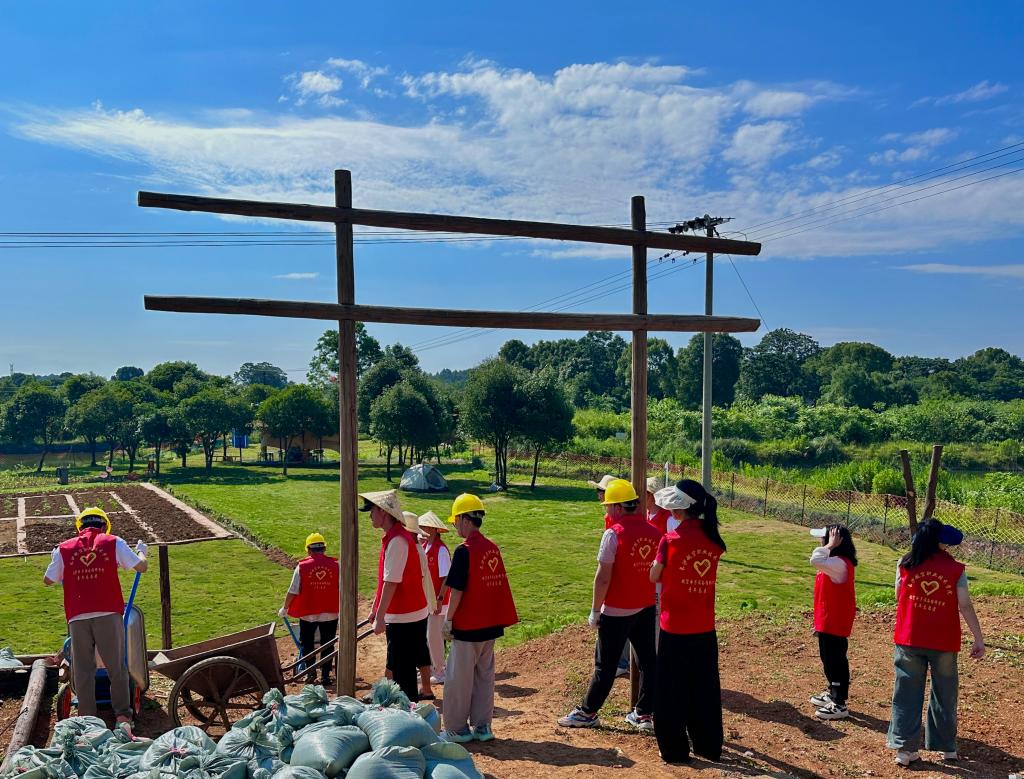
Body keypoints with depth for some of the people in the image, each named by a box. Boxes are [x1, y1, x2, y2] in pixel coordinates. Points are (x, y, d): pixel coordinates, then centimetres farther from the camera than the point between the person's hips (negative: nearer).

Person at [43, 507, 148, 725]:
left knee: (83, 670, 11)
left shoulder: (64, 548, 8)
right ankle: (123, 715, 14)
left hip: (77, 617, 1)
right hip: (108, 614, -1)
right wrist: (141, 551, 24)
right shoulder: (113, 543, 3)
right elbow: (142, 567, 4)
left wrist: (55, 558, 35)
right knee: (117, 666, 10)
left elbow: (47, 580, 18)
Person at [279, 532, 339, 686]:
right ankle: (325, 675, 13)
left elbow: (293, 591, -6)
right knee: (327, 645, 11)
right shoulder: (335, 565, -5)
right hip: (330, 613, 1)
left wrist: (285, 608, 9)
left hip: (308, 614, -1)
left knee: (307, 644, 18)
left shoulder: (302, 567, -9)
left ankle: (311, 672, 16)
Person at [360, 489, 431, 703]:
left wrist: (380, 617, -22)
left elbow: (391, 583, -24)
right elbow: (385, 580, 18)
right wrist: (374, 609, 21)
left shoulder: (397, 540, -21)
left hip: (404, 616, -10)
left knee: (403, 671, -1)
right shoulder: (392, 537, 11)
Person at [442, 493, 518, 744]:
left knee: (459, 678, 5)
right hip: (490, 624, 7)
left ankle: (457, 729, 13)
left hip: (467, 626, -7)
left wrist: (448, 619, -7)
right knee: (485, 675, 15)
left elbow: (457, 590, -17)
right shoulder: (493, 547, 6)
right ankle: (482, 727, 21)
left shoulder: (464, 550, -17)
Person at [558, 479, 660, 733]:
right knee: (647, 661, 13)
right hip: (647, 608, 6)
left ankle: (587, 712, 17)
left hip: (616, 611, -6)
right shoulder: (654, 532, 2)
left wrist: (595, 610, -9)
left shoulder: (614, 533, -17)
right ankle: (645, 714, 21)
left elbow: (603, 577, -18)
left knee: (605, 665, 5)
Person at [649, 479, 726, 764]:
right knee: (705, 688, 18)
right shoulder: (714, 539, -2)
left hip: (675, 626, -5)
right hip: (705, 628, 5)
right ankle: (709, 746, 29)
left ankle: (675, 749, 18)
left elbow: (654, 577, -5)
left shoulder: (671, 539, -16)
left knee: (672, 690, 10)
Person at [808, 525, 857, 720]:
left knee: (836, 660, -2)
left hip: (836, 622, -10)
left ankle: (840, 705, 6)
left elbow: (816, 560, -42)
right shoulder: (833, 562, 11)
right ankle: (832, 694, 35)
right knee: (828, 658, 21)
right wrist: (819, 620, 21)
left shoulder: (840, 563, -23)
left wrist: (830, 546, -27)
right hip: (827, 621, 10)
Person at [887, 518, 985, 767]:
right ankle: (947, 748, 27)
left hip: (909, 640, 0)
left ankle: (905, 749, 6)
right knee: (944, 696, 16)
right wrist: (979, 639, 0)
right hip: (944, 643, 0)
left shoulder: (905, 564, -1)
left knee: (907, 694, 7)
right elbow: (966, 607, -6)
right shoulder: (955, 569, -4)